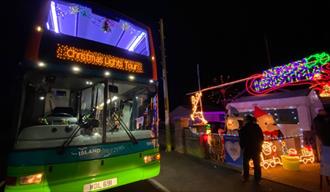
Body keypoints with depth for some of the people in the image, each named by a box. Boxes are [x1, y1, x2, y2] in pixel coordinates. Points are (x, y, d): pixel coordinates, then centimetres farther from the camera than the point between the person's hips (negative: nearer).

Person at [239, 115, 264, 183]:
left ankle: (245, 177, 17)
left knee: (245, 164, 12)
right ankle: (257, 179, 20)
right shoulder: (257, 127, 0)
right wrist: (259, 146, 19)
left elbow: (241, 140, -8)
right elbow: (262, 138, 7)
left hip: (247, 149, -3)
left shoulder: (243, 128, -9)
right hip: (257, 149, 3)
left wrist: (242, 147, 5)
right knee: (257, 165, 13)